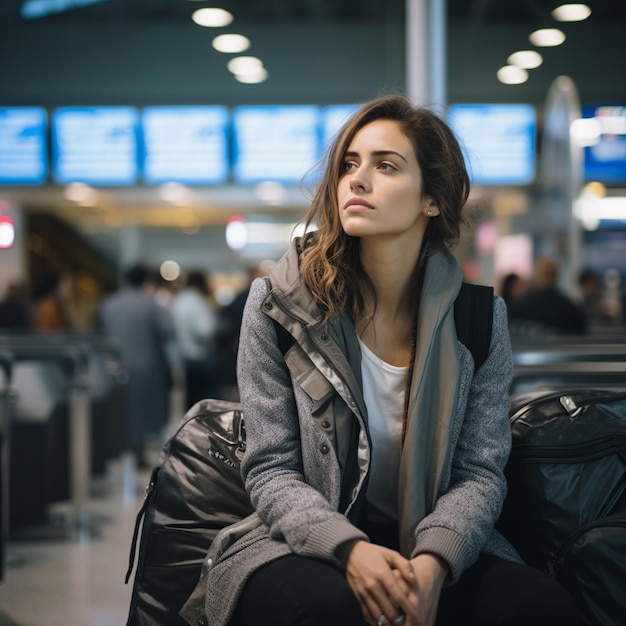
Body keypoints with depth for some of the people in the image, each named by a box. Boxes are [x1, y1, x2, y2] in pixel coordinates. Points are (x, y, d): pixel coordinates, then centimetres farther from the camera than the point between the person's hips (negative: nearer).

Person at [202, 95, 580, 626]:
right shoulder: (277, 306, -5)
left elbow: (479, 472, -3)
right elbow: (272, 471, -6)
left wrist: (433, 562, -23)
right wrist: (350, 548, -25)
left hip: (433, 543, 2)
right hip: (305, 541, -2)